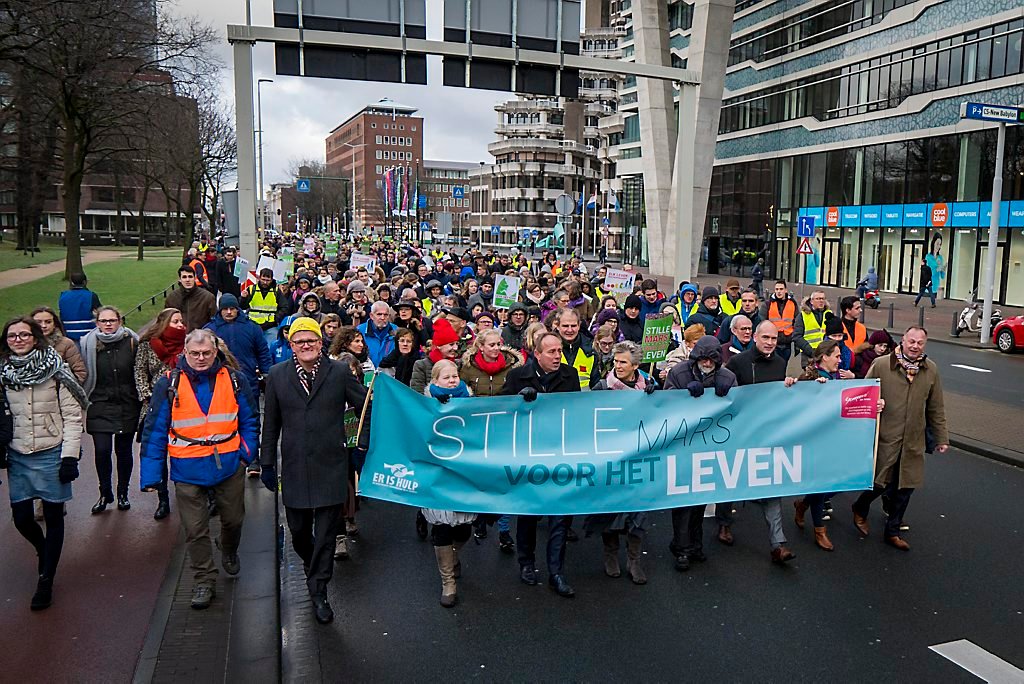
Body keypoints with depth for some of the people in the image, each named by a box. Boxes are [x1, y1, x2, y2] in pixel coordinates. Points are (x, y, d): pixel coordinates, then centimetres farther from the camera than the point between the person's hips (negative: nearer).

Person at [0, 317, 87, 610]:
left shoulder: (56, 370, -9)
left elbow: (73, 416, -9)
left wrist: (70, 456, -13)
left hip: (51, 454, -3)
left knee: (53, 517, 5)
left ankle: (46, 580, 18)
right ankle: (45, 552, 39)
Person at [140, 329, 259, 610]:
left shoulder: (234, 381, -2)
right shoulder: (169, 384, -5)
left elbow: (250, 420, 7)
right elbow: (154, 431, -3)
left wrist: (247, 452, -5)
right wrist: (151, 474, -6)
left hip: (230, 467, 1)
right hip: (188, 471, -1)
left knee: (233, 519, 17)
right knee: (195, 530, 5)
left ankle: (229, 552, 48)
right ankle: (204, 581, 22)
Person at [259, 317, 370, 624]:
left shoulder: (339, 373, -2)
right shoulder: (277, 376, 3)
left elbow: (368, 408, 7)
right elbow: (271, 423, 7)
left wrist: (363, 444, 3)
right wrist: (267, 462, 8)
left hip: (331, 464, -2)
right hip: (295, 467, 2)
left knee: (326, 531, 2)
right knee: (298, 529, 11)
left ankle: (319, 590, 16)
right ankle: (311, 565, 41)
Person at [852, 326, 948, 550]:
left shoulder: (931, 370, 4)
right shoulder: (881, 365, -8)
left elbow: (936, 409, 11)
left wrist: (941, 438, 12)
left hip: (913, 443, 4)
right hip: (884, 439, -4)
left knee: (905, 487, 10)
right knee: (880, 483, 1)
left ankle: (892, 532, 27)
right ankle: (860, 509, 33)